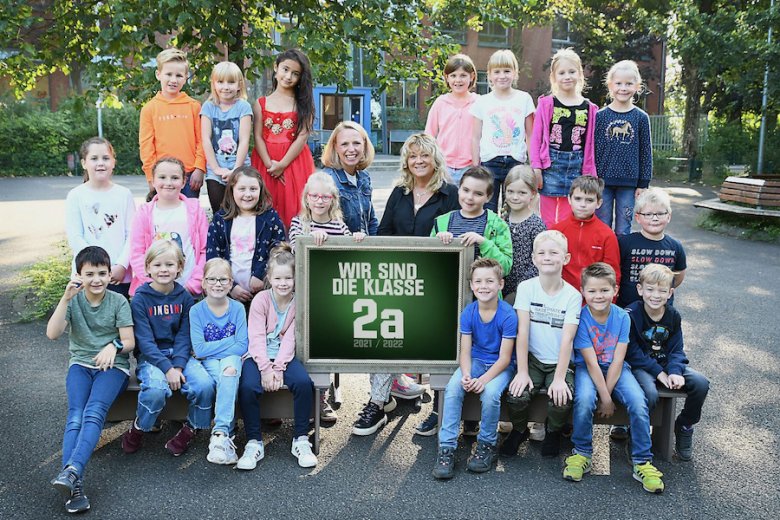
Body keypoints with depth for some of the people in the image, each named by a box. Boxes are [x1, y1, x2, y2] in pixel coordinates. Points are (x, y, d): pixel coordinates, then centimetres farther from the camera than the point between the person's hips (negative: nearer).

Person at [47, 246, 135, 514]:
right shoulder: (73, 300, 4)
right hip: (81, 363, 2)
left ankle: (71, 472, -46)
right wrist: (66, 297, -21)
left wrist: (114, 345, -24)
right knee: (75, 415, -25)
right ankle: (74, 485, -39)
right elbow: (52, 333, -11)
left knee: (94, 412, -30)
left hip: (113, 365, -1)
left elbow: (129, 342, -2)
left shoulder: (118, 301, 0)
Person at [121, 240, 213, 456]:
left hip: (179, 355, 3)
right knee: (156, 389, -34)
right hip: (151, 357, -3)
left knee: (204, 385, -25)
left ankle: (190, 429, 0)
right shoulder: (140, 299, -4)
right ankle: (137, 430, -5)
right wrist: (167, 368, -20)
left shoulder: (184, 297, 5)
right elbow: (145, 340, -10)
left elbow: (184, 337, 1)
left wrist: (178, 367, -15)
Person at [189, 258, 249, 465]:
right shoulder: (197, 310, -2)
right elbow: (199, 350, -10)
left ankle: (220, 433, -42)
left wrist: (210, 348, -12)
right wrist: (231, 341, -10)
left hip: (232, 358, 0)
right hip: (208, 362, 0)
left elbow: (242, 346, -7)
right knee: (226, 378, -33)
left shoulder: (237, 308, 0)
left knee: (230, 373, -34)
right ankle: (225, 434, -37)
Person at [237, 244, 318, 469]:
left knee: (304, 383, -27)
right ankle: (254, 443, -14)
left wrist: (278, 368, -18)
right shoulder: (261, 300, -5)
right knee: (247, 387, -30)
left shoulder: (297, 302, -1)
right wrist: (265, 368, -22)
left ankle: (301, 440, -12)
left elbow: (290, 339, -7)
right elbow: (257, 337, -12)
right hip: (259, 356, -1)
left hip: (284, 356, 1)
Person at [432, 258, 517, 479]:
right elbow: (465, 351, -6)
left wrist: (483, 379, -29)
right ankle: (447, 448, -17)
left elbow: (504, 358, -16)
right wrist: (466, 375, -26)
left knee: (490, 393, -31)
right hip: (476, 361, 3)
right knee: (452, 388, -23)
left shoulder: (508, 315, -18)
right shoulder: (468, 312, -7)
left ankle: (487, 445, -6)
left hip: (501, 365, -3)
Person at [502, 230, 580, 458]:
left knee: (561, 401, -24)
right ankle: (519, 431, 12)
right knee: (516, 396, -22)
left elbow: (567, 339, -15)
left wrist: (559, 378, -22)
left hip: (560, 362, -1)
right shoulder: (526, 288, -6)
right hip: (532, 359, 1)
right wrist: (522, 372, -15)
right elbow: (523, 332, -10)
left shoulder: (572, 295, -8)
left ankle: (553, 433, 12)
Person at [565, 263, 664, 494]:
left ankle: (642, 462, -8)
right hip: (587, 369, -2)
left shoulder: (622, 317, -8)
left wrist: (607, 394, -18)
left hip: (617, 370, 2)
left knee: (638, 402, -24)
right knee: (584, 400, -32)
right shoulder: (581, 318, -14)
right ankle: (581, 453, -9)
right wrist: (605, 398, -20)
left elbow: (617, 361, -11)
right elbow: (591, 362, -17)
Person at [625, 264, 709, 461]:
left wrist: (675, 371, -18)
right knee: (650, 394, -34)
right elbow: (633, 352, -14)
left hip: (666, 364, 5)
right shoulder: (631, 314, -14)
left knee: (701, 384, -15)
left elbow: (676, 349, 2)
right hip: (640, 365, -5)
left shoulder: (673, 315, 1)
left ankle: (684, 426, 9)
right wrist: (658, 372, -20)